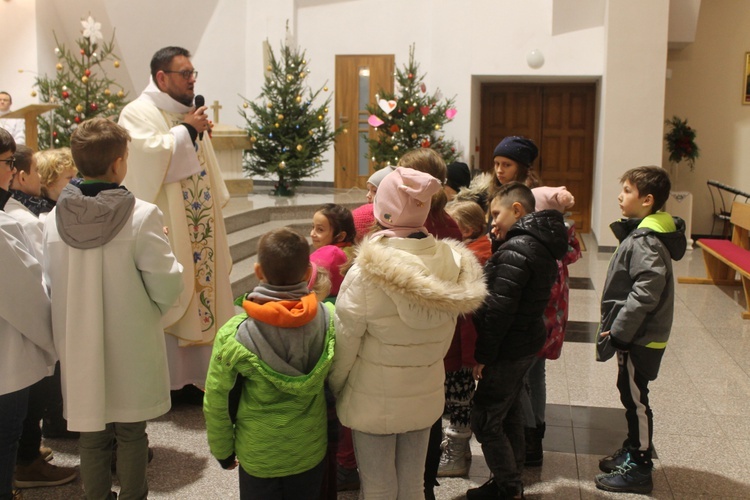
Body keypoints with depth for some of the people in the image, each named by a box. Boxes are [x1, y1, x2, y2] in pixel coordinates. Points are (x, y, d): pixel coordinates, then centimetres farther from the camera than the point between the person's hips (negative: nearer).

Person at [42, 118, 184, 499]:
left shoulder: (54, 218, -7)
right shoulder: (141, 215, -20)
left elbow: (48, 284, 2)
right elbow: (166, 284, -16)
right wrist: (155, 311, 4)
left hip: (78, 348, 3)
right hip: (131, 348, -3)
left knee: (91, 436, 18)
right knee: (131, 434, 15)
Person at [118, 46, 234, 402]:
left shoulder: (189, 114, 16)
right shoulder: (138, 114, -7)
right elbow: (150, 153, -26)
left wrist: (214, 207, 19)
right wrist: (186, 131, -14)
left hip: (198, 228, 8)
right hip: (164, 228, -8)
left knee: (199, 292, 10)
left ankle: (190, 378, 21)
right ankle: (164, 383, 7)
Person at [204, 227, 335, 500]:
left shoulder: (233, 335, -21)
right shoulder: (329, 319, -19)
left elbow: (215, 403, -12)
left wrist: (222, 450, 3)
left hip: (257, 455, -1)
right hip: (311, 451, 2)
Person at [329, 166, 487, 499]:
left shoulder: (366, 274, -24)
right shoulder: (453, 265, -9)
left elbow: (345, 347, -15)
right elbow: (444, 339, 3)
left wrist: (332, 390, 1)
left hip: (374, 403, -4)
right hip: (426, 397, 5)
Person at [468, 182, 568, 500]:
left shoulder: (516, 250, -22)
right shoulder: (541, 244, 10)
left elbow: (499, 309, -24)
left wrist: (483, 355, -16)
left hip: (509, 349, -10)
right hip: (527, 342, 10)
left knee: (485, 420, 0)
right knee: (509, 413, 20)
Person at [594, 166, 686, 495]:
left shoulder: (646, 242, -22)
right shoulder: (642, 234, 10)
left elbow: (645, 293, -28)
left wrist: (617, 332, -24)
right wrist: (615, 328, 16)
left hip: (640, 338, -10)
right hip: (635, 334, 10)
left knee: (635, 399, 1)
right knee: (630, 394, 20)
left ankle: (639, 469, 13)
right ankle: (633, 452, 35)